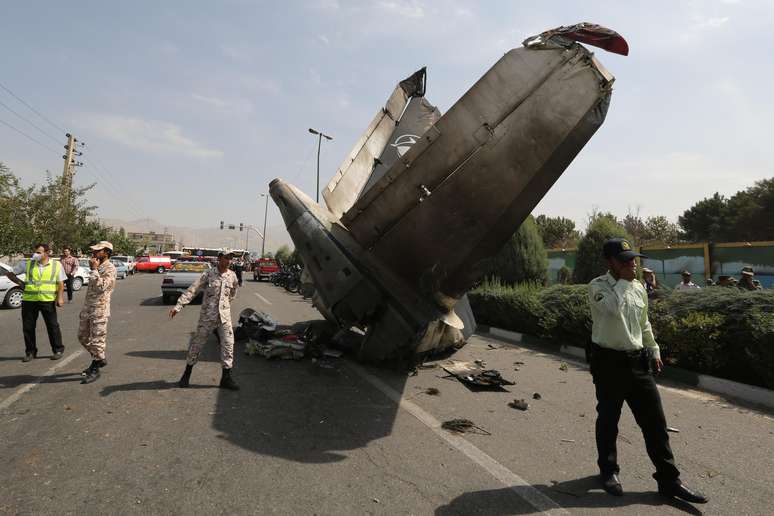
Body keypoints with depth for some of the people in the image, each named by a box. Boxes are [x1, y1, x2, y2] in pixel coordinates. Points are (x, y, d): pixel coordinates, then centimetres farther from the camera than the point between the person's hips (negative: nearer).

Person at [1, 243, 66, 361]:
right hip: (29, 300, 3)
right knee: (28, 327, 8)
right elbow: (11, 274, 17)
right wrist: (20, 283, 3)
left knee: (53, 326, 3)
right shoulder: (27, 264, 5)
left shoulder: (56, 265, 2)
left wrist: (60, 297, -8)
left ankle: (58, 350, 14)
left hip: (48, 300, -2)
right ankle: (30, 352, 21)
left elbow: (61, 283, 2)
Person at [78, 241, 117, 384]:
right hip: (87, 307, 10)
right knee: (82, 337, 17)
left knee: (97, 339, -2)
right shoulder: (97, 267, 14)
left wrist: (93, 269, -21)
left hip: (100, 309, -10)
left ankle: (95, 369, 9)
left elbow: (101, 286, -26)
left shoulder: (109, 268, -14)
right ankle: (100, 359, 32)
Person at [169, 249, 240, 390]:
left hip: (224, 316, 2)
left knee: (228, 345, 0)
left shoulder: (232, 276, 2)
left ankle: (226, 378, 10)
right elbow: (192, 290, -12)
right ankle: (187, 374, 28)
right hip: (207, 316, -2)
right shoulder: (208, 274, -7)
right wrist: (178, 306, -19)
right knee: (196, 344, 8)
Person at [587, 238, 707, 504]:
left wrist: (654, 350, 20)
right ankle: (608, 470, 29)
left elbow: (644, 323, 20)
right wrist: (624, 280, -20)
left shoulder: (639, 289, 8)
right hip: (608, 362, -5)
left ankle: (669, 479, 21)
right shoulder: (598, 286, -12)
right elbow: (614, 307, -33)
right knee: (608, 419, 10)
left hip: (638, 361, 5)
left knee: (655, 420, 7)